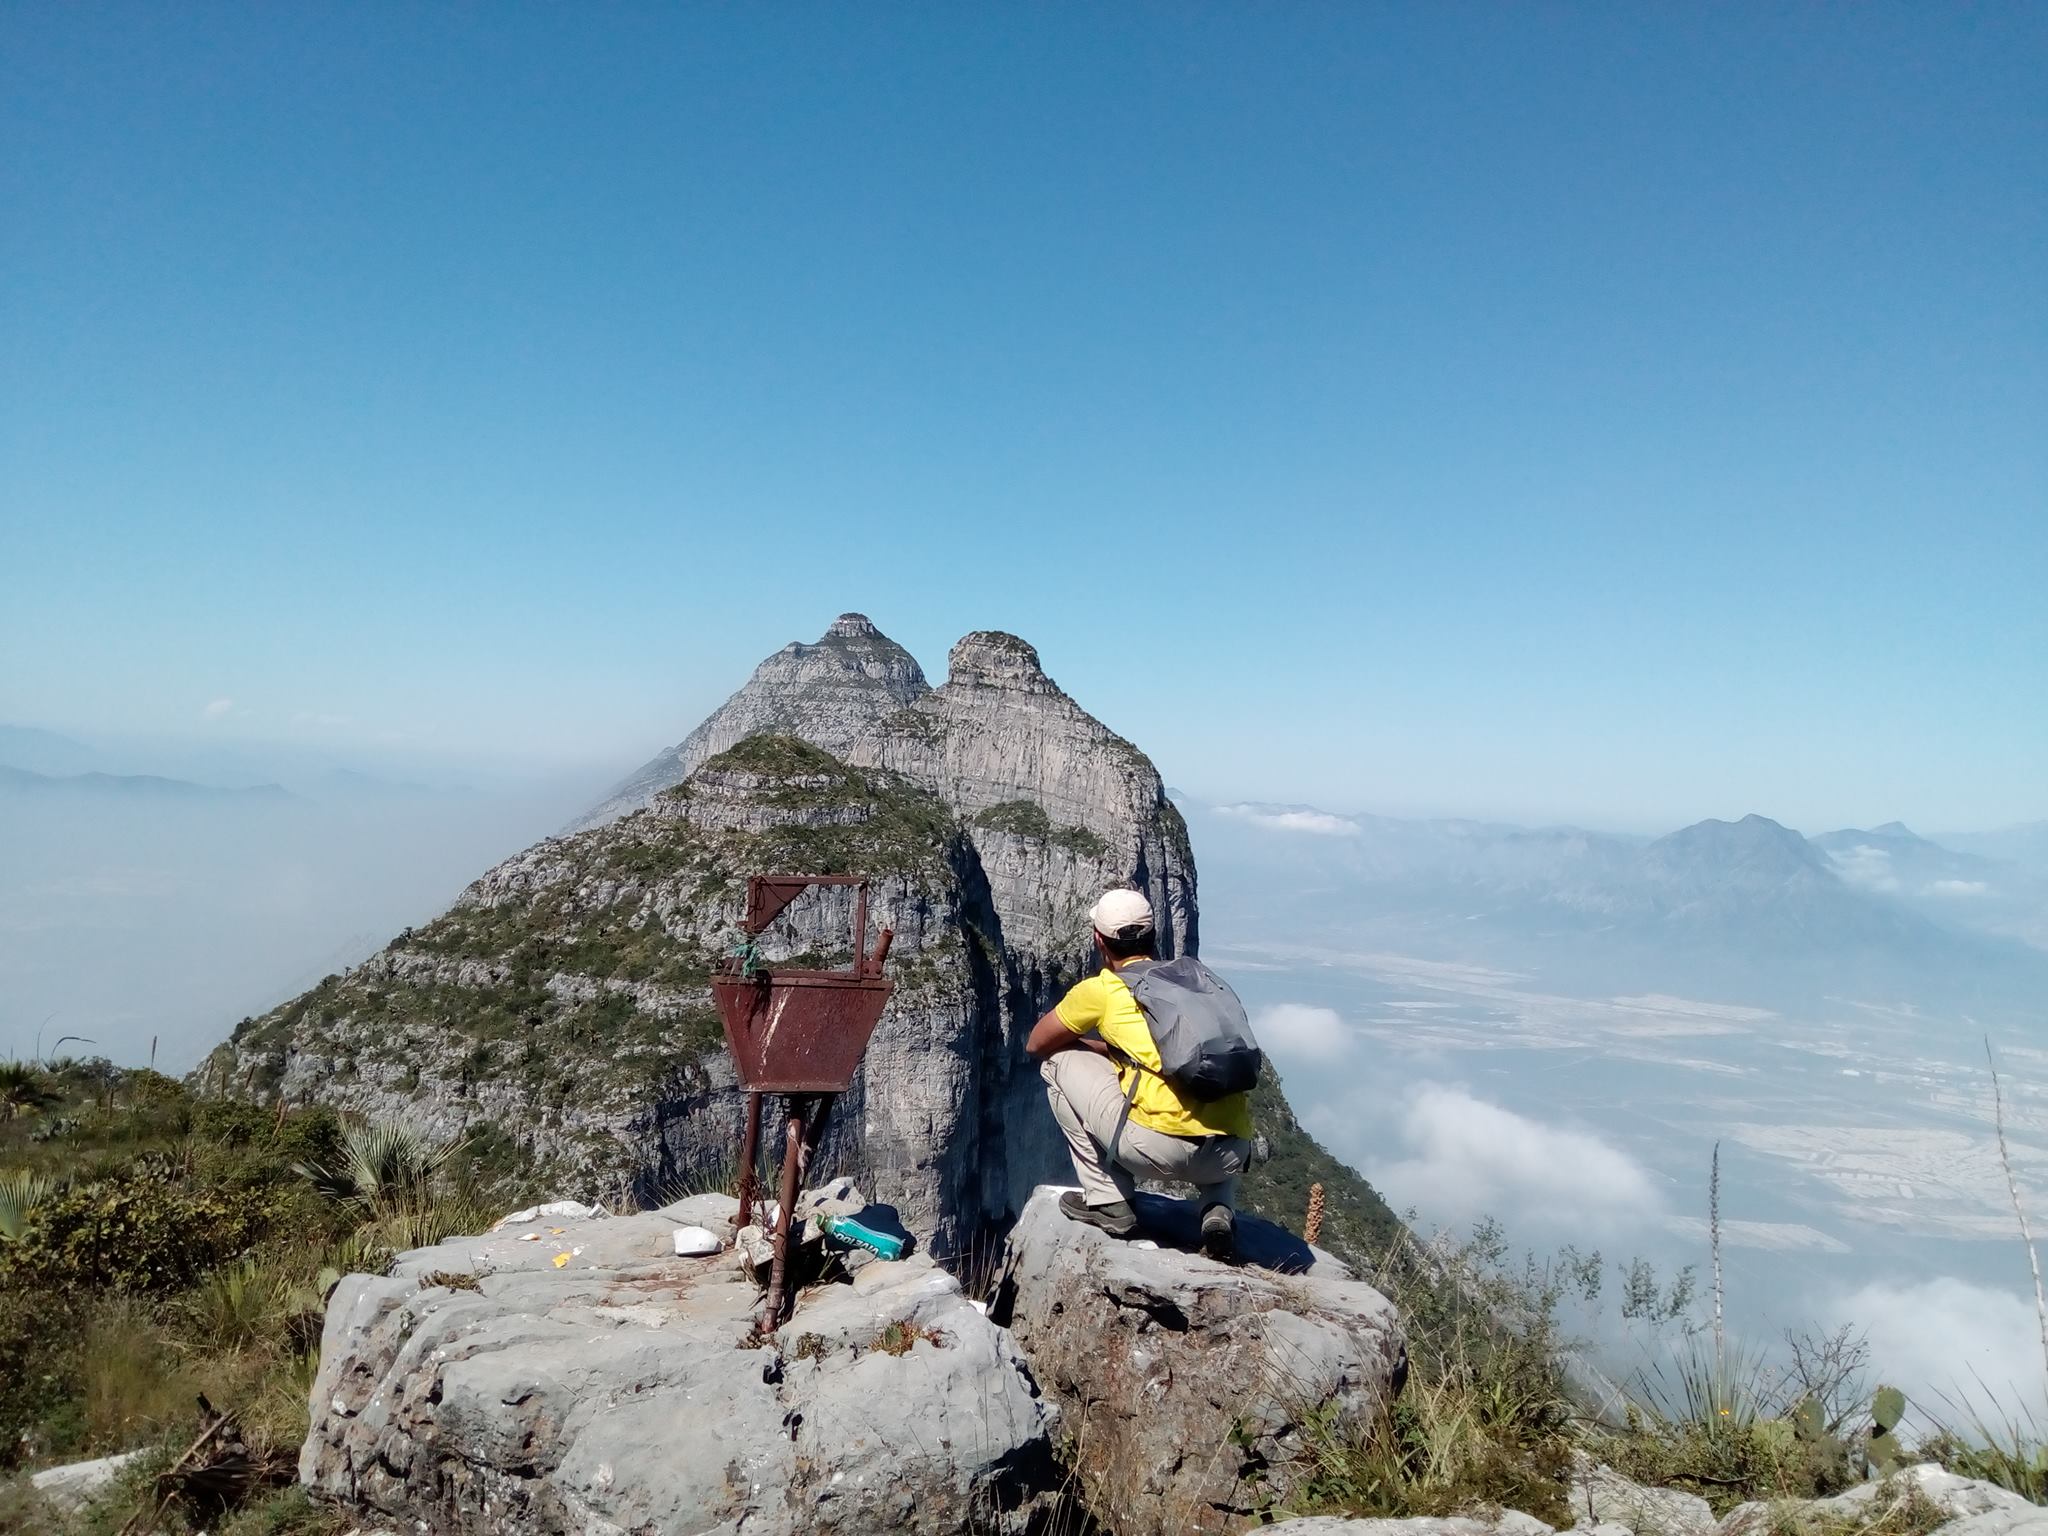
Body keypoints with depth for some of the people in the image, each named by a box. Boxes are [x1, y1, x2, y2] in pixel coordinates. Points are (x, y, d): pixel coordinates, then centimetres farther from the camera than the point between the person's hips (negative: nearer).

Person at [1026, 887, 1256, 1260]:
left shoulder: (1101, 989, 8)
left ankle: (1107, 1201, 15)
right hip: (1231, 1156, 6)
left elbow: (1036, 1044, 24)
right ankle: (1219, 1209, 13)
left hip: (1158, 1149, -5)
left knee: (1060, 1063, 14)